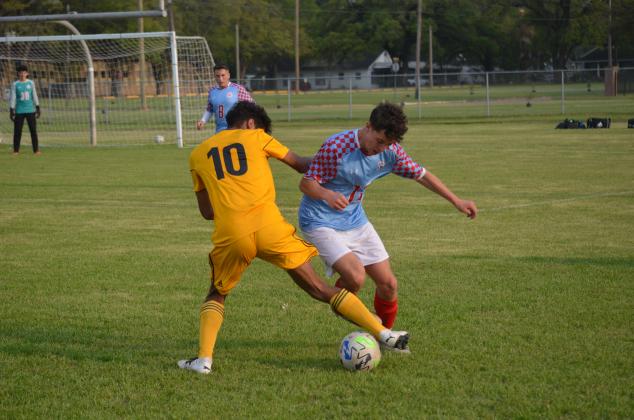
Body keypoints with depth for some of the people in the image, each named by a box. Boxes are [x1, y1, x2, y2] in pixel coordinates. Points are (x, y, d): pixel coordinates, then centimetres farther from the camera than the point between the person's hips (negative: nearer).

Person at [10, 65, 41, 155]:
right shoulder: (15, 84, 2)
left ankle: (36, 149, 4)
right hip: (19, 111, -1)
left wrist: (37, 108, 7)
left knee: (33, 130, -1)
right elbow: (13, 98, 1)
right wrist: (11, 110, -3)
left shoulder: (31, 83, 6)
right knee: (17, 131, 0)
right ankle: (16, 150, 7)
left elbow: (34, 96, 10)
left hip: (30, 110, 1)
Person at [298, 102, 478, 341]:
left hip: (355, 220, 6)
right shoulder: (336, 148, -25)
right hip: (321, 222, -6)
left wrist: (456, 201, 7)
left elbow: (420, 175, 7)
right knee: (356, 277, -28)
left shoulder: (391, 151, -6)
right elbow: (306, 183, -20)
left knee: (388, 284, 4)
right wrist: (327, 195, -42)